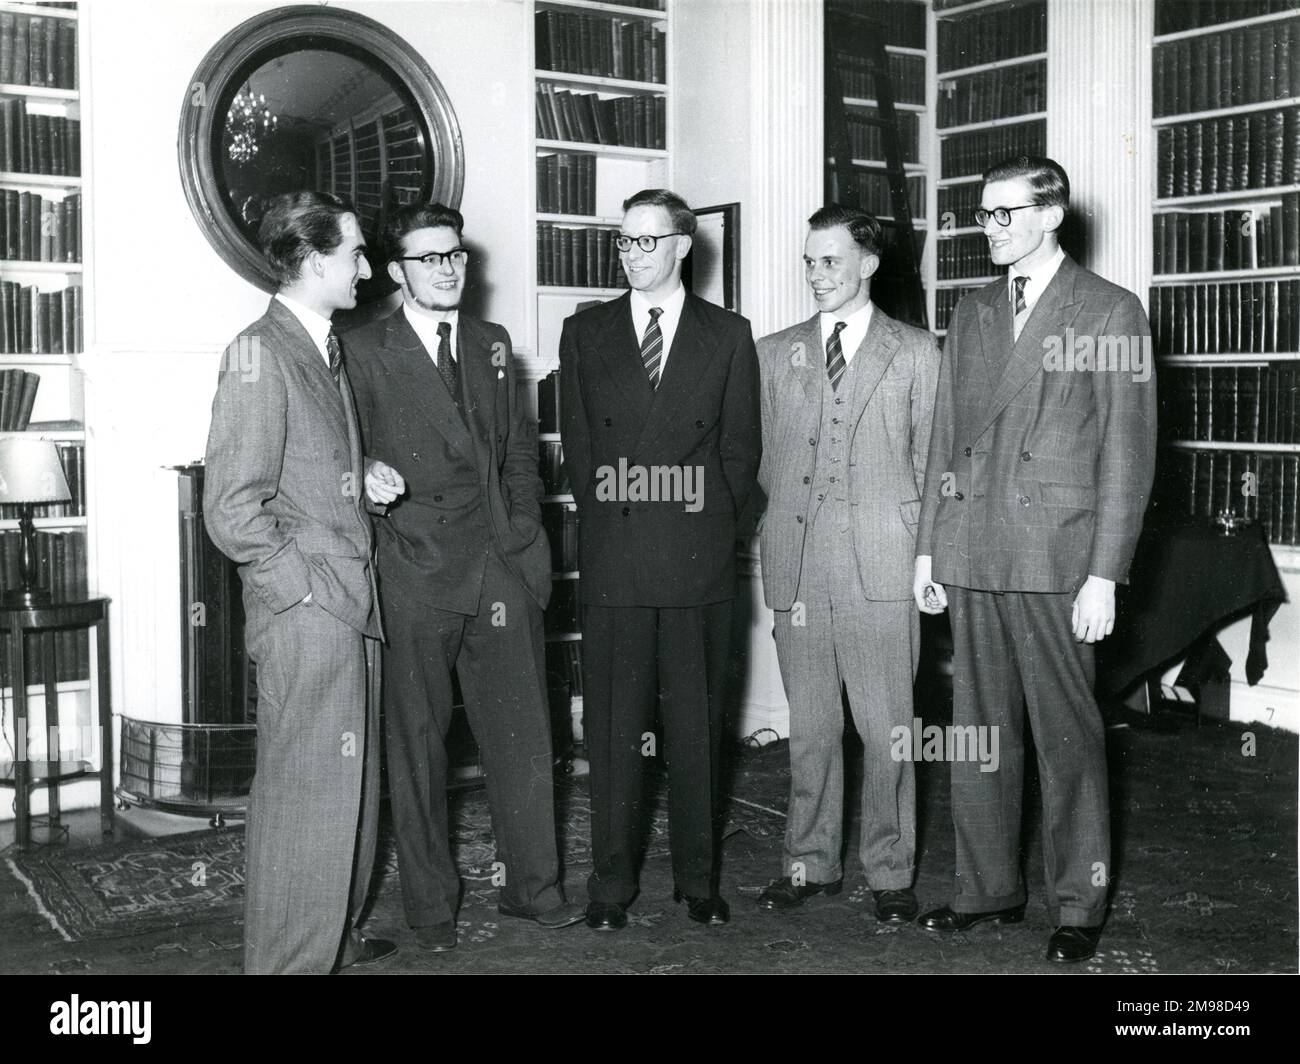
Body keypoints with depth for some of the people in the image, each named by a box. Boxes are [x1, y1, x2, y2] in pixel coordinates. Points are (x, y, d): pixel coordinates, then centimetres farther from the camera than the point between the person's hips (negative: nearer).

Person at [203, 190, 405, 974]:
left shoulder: (331, 349, 15)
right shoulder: (260, 354, -12)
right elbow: (234, 511, -16)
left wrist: (365, 479, 8)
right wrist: (309, 583, -13)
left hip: (351, 604, 9)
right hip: (306, 613, -9)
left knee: (356, 783, 16)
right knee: (308, 790, -2)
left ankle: (336, 937, 31)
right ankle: (291, 957, 11)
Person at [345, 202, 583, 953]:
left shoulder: (492, 344, 15)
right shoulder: (365, 353, -2)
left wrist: (524, 527, 8)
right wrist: (387, 532, -10)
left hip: (503, 566, 4)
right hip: (416, 576, -4)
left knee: (523, 731, 7)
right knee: (418, 740, 5)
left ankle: (531, 884, 21)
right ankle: (432, 902, 17)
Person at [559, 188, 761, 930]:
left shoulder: (728, 335, 8)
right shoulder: (586, 333, 11)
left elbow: (741, 449, 8)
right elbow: (578, 446, 10)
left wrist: (711, 525, 1)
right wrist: (611, 520, 3)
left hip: (700, 557, 0)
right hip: (613, 559, 1)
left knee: (698, 724, 5)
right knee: (613, 726, 2)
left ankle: (699, 878, 15)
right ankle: (612, 883, 10)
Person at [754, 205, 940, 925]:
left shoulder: (916, 353, 7)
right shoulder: (775, 354, 13)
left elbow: (930, 460, 7)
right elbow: (760, 459, 15)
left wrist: (926, 553, 1)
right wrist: (782, 532, 6)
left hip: (882, 568, -2)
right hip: (798, 568, 2)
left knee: (886, 730, 0)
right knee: (809, 728, 9)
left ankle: (890, 873, 12)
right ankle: (810, 863, 21)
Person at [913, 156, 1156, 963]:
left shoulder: (1111, 313, -1)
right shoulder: (972, 315, 15)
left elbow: (1127, 451, -5)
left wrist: (1105, 574, -10)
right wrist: (928, 548, 12)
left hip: (1057, 560, -5)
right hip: (973, 557, 5)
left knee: (1068, 736, 2)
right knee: (980, 731, 10)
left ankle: (1079, 904, 14)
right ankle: (988, 889, 22)